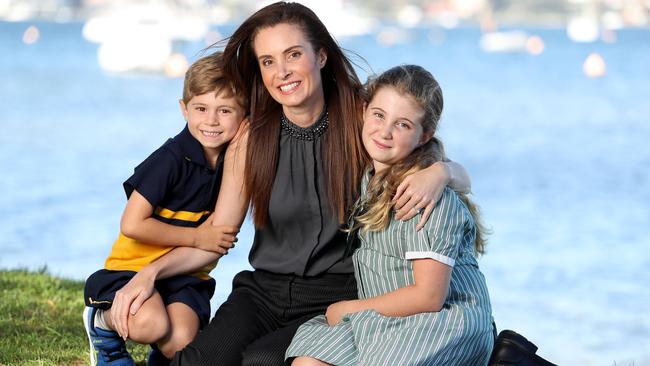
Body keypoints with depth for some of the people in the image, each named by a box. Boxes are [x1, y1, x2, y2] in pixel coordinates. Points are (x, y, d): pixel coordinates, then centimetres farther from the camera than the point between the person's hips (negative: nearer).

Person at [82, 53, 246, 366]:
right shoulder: (171, 159, -17)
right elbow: (132, 225, -19)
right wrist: (197, 238, -13)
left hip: (186, 273, 5)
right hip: (136, 263, -5)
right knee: (151, 324, -33)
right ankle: (102, 320, 3)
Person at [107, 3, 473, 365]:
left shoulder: (363, 121, -4)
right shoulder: (251, 142, 2)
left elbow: (461, 175, 1)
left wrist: (440, 172, -24)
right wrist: (151, 272, -9)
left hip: (339, 297, -2)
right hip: (266, 291, 2)